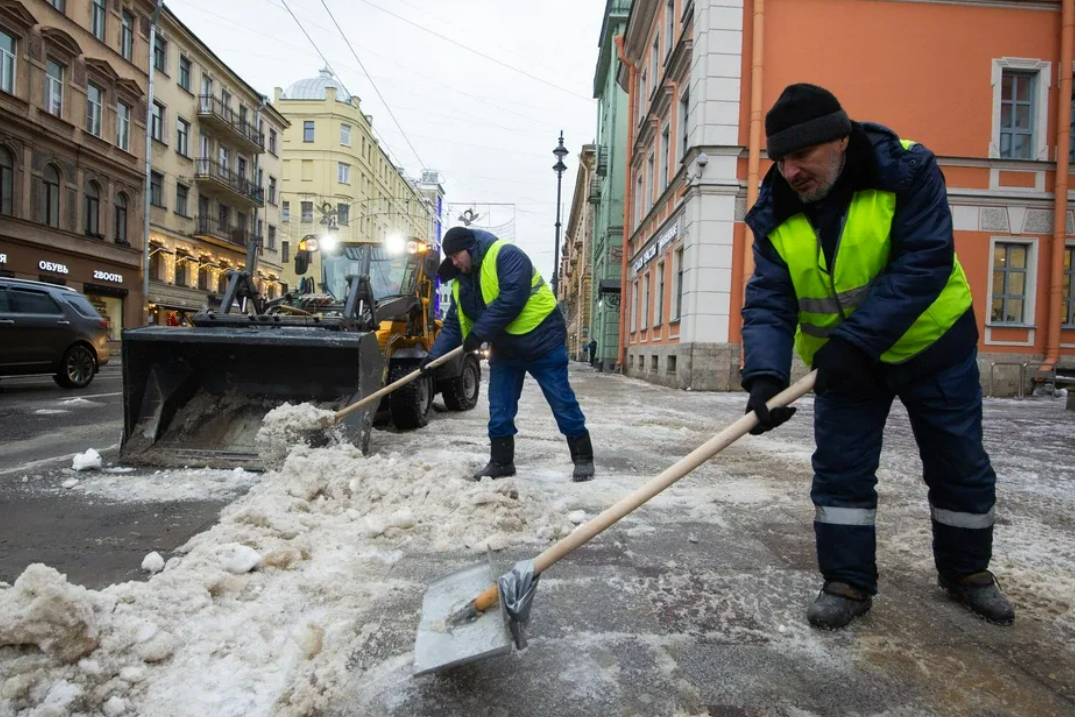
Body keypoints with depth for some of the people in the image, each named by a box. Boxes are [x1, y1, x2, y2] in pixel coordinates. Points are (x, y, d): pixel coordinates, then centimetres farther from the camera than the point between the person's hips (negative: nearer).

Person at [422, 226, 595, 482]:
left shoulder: (506, 256, -18)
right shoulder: (461, 283, 8)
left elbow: (511, 300, -29)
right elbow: (453, 323, 10)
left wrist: (479, 333, -25)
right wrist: (434, 354, -4)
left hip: (541, 340, -7)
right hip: (505, 349, 8)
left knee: (562, 402, 0)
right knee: (499, 410, 6)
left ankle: (583, 458, 11)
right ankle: (500, 462, 18)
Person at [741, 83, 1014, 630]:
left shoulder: (907, 171, -20)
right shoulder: (776, 216, -12)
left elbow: (925, 265, -29)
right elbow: (769, 302, -18)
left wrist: (854, 340, -36)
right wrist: (765, 374, -34)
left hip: (933, 344, -1)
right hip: (843, 358, 2)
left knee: (960, 465, 12)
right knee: (840, 469, 0)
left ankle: (967, 571, 34)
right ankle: (848, 581, 15)